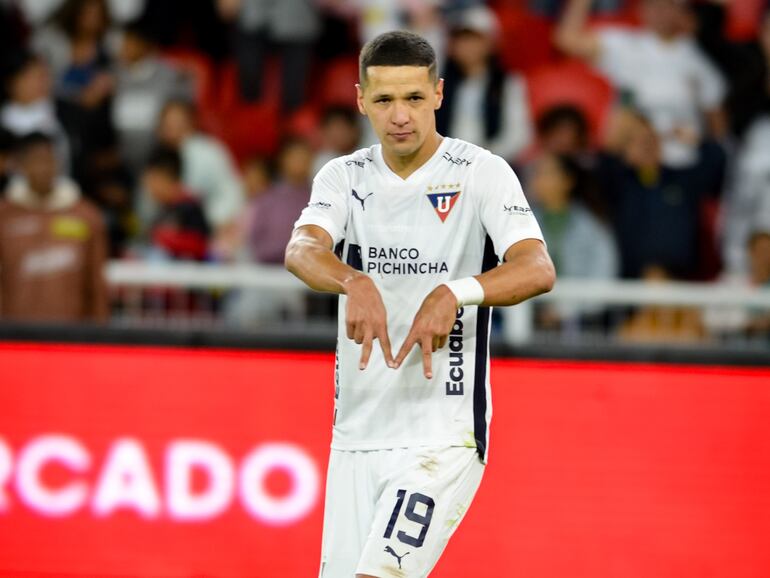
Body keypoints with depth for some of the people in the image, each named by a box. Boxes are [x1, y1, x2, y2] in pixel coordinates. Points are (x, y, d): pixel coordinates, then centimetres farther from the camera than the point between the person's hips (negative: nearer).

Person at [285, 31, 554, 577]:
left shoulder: (481, 173, -4)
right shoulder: (345, 178, 7)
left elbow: (538, 269, -19)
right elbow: (301, 250, -13)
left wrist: (454, 294, -37)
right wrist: (356, 282, -35)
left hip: (445, 435, -5)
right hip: (356, 435, 5)